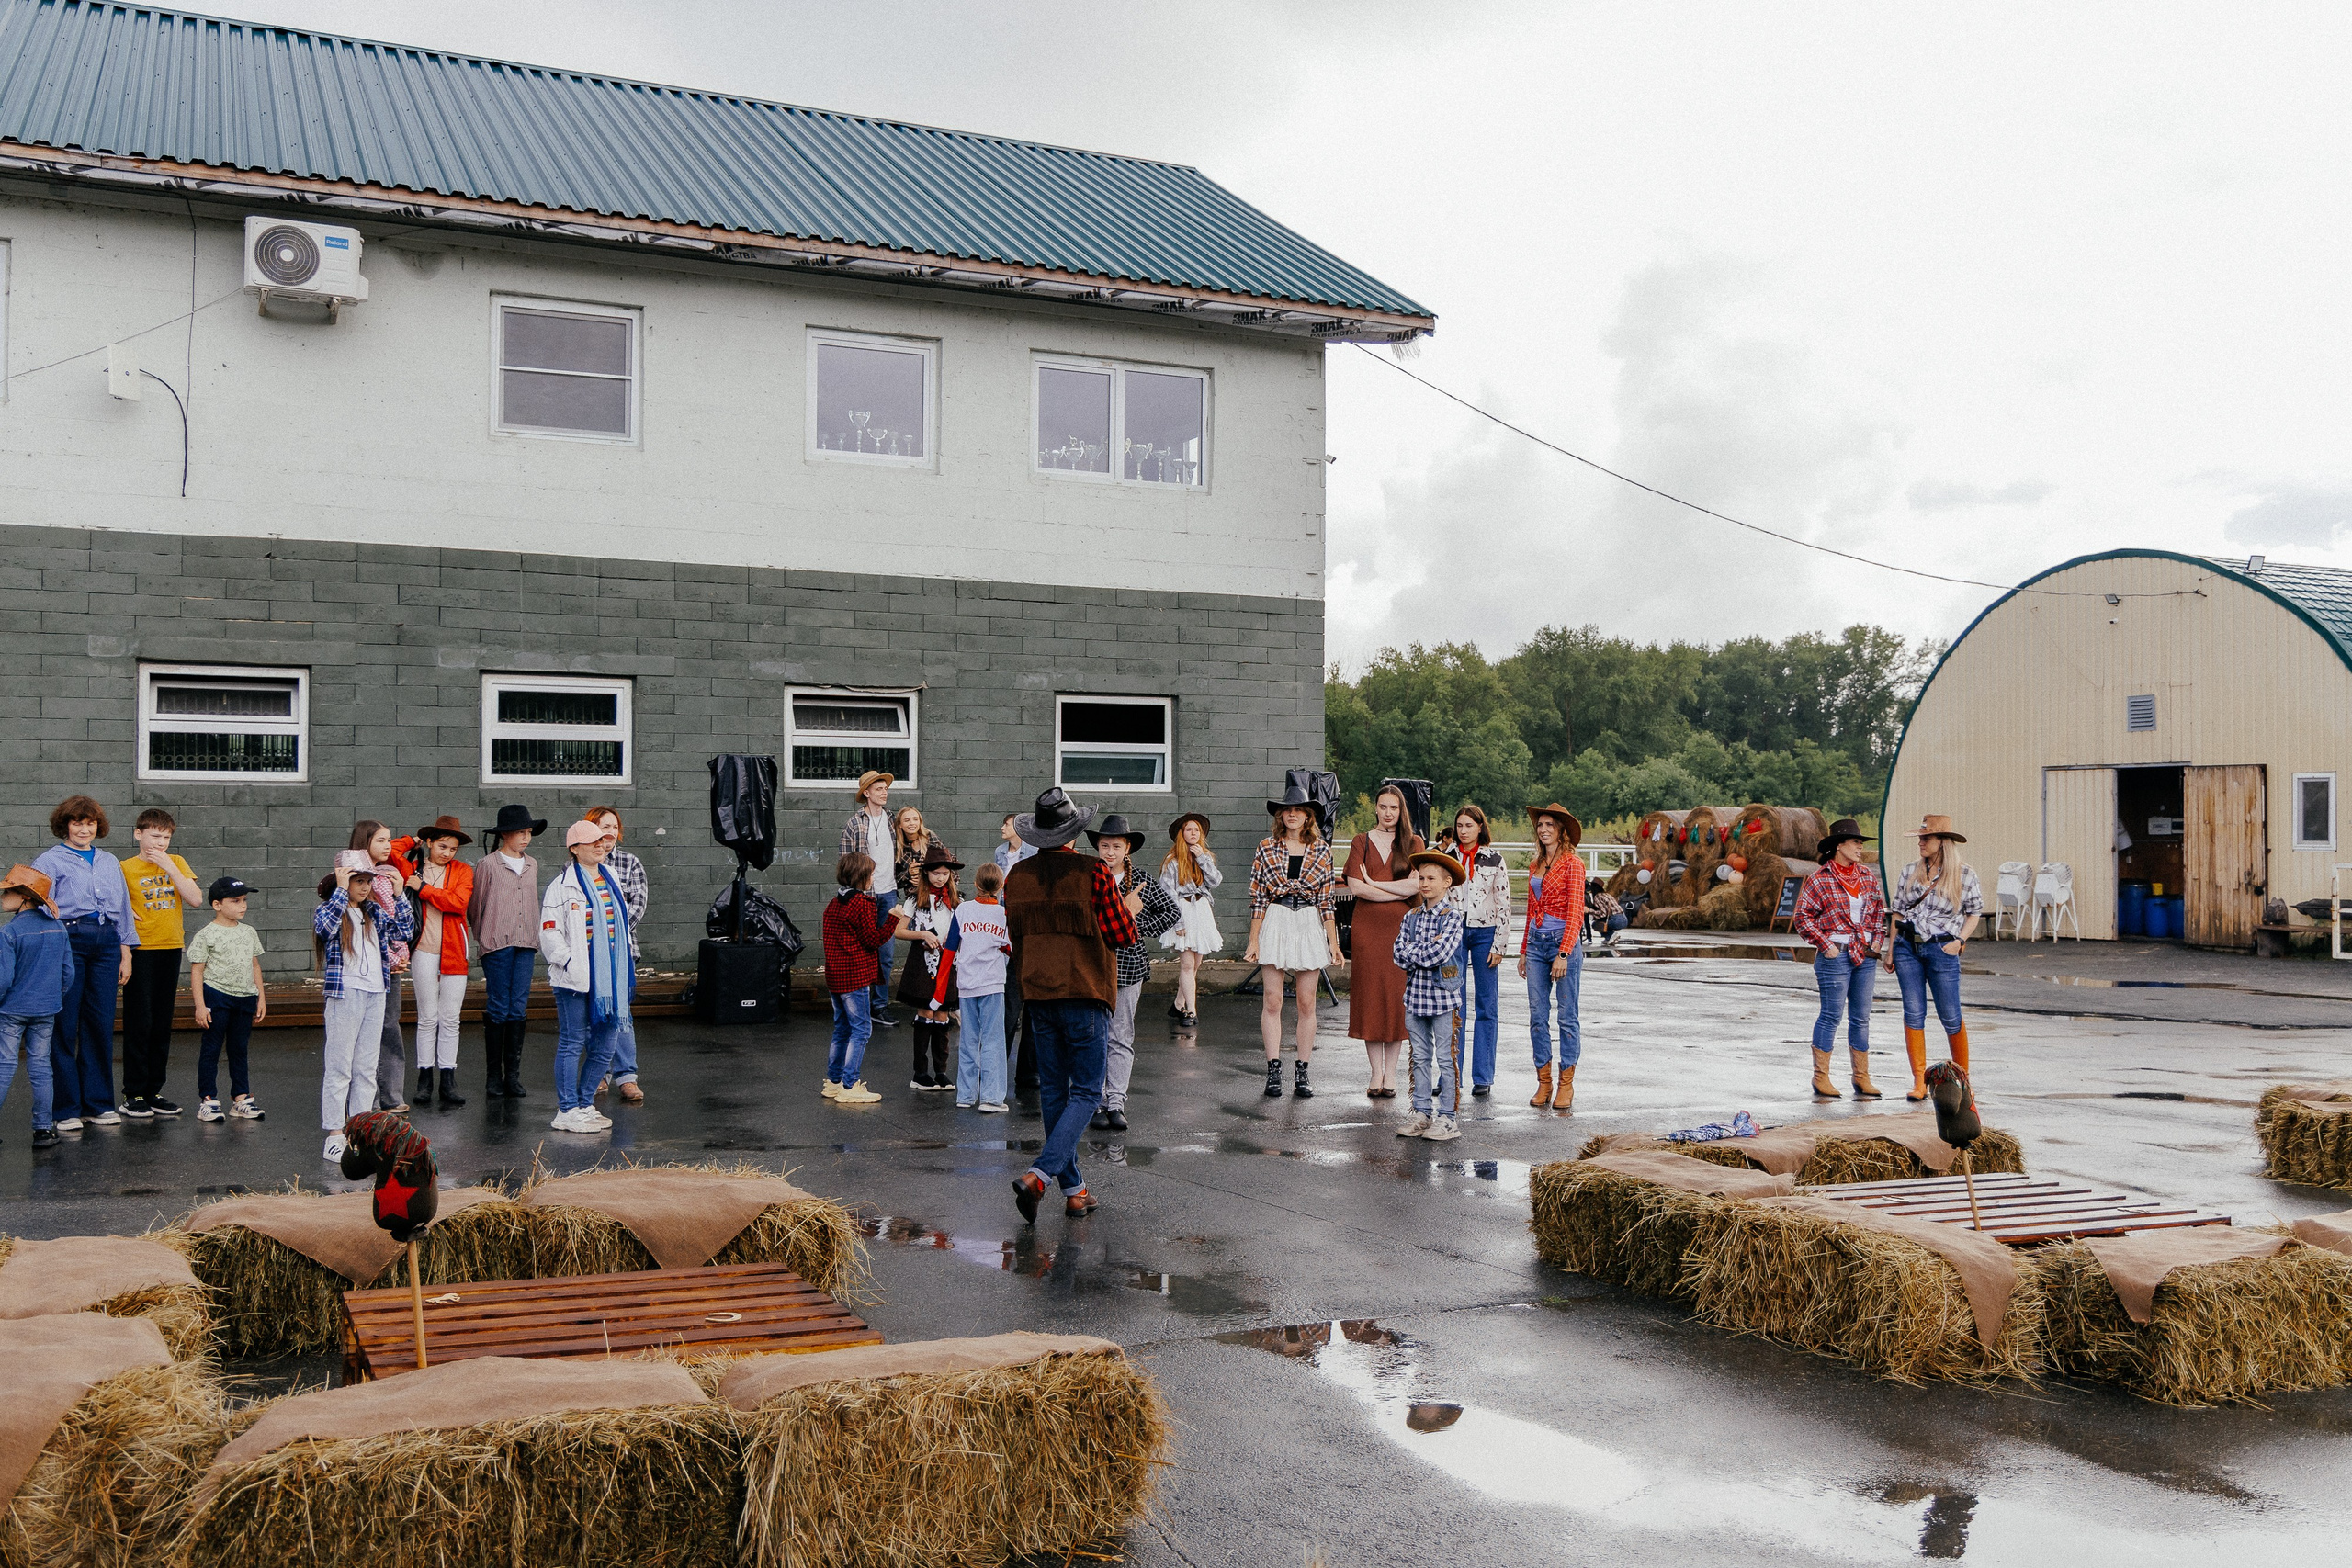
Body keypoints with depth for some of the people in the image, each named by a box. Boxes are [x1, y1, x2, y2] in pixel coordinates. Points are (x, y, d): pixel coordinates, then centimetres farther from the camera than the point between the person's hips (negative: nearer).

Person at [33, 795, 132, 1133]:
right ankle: (65, 1108, 4)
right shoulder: (50, 861, 4)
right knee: (64, 1026, -3)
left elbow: (123, 909, 20)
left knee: (101, 1024, 5)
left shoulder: (110, 863, 19)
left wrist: (125, 953, 14)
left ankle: (98, 1103, 14)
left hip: (106, 943, 4)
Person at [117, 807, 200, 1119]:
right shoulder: (126, 868, -2)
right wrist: (124, 915, -16)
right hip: (140, 950, -4)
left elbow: (195, 897, -5)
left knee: (162, 1023, 9)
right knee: (139, 1023, -3)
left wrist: (168, 866, -10)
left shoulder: (176, 862, 8)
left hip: (170, 948, 4)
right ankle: (133, 1094, 4)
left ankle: (154, 1091, 17)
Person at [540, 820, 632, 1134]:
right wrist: (569, 962, -14)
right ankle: (567, 1111, 6)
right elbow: (549, 930, -9)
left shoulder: (611, 881, 15)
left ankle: (584, 1104, 22)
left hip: (609, 977, 7)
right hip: (576, 979, -7)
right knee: (572, 1043, -1)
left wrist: (627, 967, 18)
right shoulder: (563, 885, -6)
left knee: (605, 1044, 9)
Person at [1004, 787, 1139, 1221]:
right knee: (1086, 1093, 2)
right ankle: (1038, 1176, -15)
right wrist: (1128, 908, 12)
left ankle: (1074, 1191, 18)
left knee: (1054, 1092, 13)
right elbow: (1124, 936, -8)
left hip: (1037, 994, 5)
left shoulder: (1017, 876, 3)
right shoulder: (1094, 873, -12)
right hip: (1084, 992, -5)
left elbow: (1015, 936, 12)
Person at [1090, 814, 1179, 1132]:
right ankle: (1098, 1103, 8)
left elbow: (1172, 912, 11)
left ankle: (1116, 1102, 6)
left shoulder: (1144, 883, 3)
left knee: (1121, 1038, 2)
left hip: (1129, 968, 1)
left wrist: (1140, 930, 0)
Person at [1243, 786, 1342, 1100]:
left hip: (1310, 926, 1)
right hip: (1274, 924, -1)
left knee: (1306, 1004, 3)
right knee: (1273, 1001, -2)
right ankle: (1273, 1073, 4)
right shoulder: (1267, 848, 2)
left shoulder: (1321, 852, 6)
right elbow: (1258, 898, 2)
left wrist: (1333, 941, 4)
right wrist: (1253, 941, -2)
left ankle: (1302, 1075, 9)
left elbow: (1325, 901, 8)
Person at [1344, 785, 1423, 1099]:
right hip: (1367, 927, 1)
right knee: (1370, 996, 0)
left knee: (1397, 996, -1)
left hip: (1401, 928, 0)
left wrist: (1373, 884, -7)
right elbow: (1355, 887, -4)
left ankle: (1391, 1073, 6)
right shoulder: (1362, 842, 8)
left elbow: (1416, 884, -8)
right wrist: (1397, 892, -8)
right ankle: (1376, 1073, 7)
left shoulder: (1414, 843, 7)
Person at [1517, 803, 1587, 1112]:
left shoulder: (1573, 863, -6)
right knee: (1537, 1015, 4)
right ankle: (1543, 1083, 10)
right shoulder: (1535, 865, 14)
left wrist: (1564, 953, -18)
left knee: (1567, 1015, 0)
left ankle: (1566, 1085, 7)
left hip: (1564, 941, -6)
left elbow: (1575, 912, -12)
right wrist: (1524, 951, 17)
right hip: (1536, 942, 6)